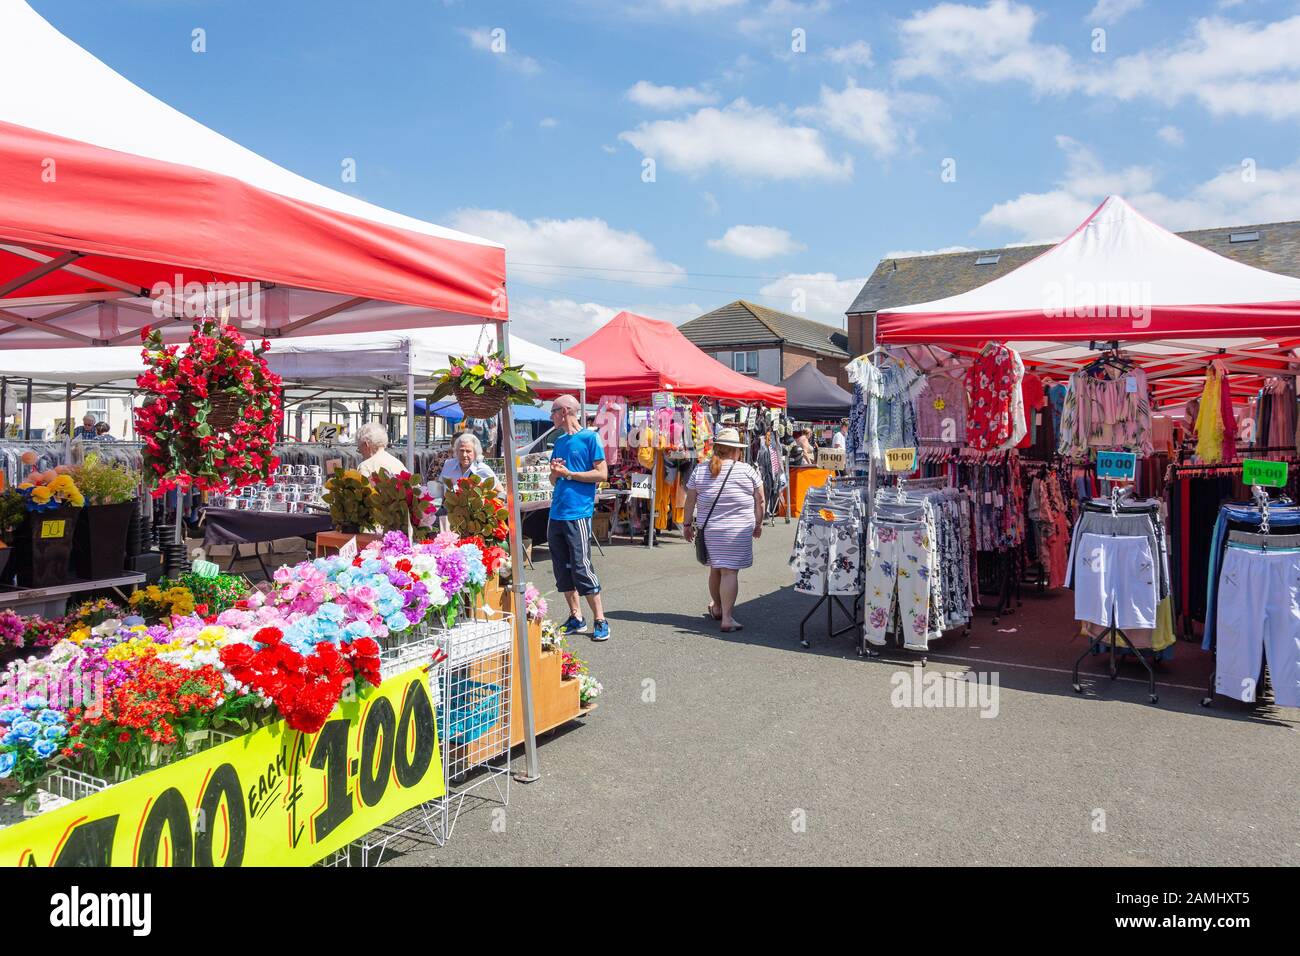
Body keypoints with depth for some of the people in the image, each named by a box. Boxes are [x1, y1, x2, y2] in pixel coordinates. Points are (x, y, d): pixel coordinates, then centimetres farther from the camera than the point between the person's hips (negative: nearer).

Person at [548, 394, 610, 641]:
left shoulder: (589, 438, -4)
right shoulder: (560, 442, 17)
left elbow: (602, 474, -9)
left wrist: (569, 473, -11)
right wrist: (555, 472, 0)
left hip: (578, 513, -7)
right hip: (556, 514, 8)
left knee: (581, 567, -8)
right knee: (562, 570, 9)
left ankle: (600, 620, 2)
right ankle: (575, 618, 19)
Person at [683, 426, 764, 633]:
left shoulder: (699, 471, 3)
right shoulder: (747, 471, -3)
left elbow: (690, 501, 5)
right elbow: (760, 501, 2)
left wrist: (688, 524, 15)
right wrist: (758, 524, 12)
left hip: (708, 529, 4)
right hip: (738, 530, -3)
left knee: (715, 568, 19)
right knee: (730, 571, -4)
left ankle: (717, 607, 35)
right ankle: (727, 618, -6)